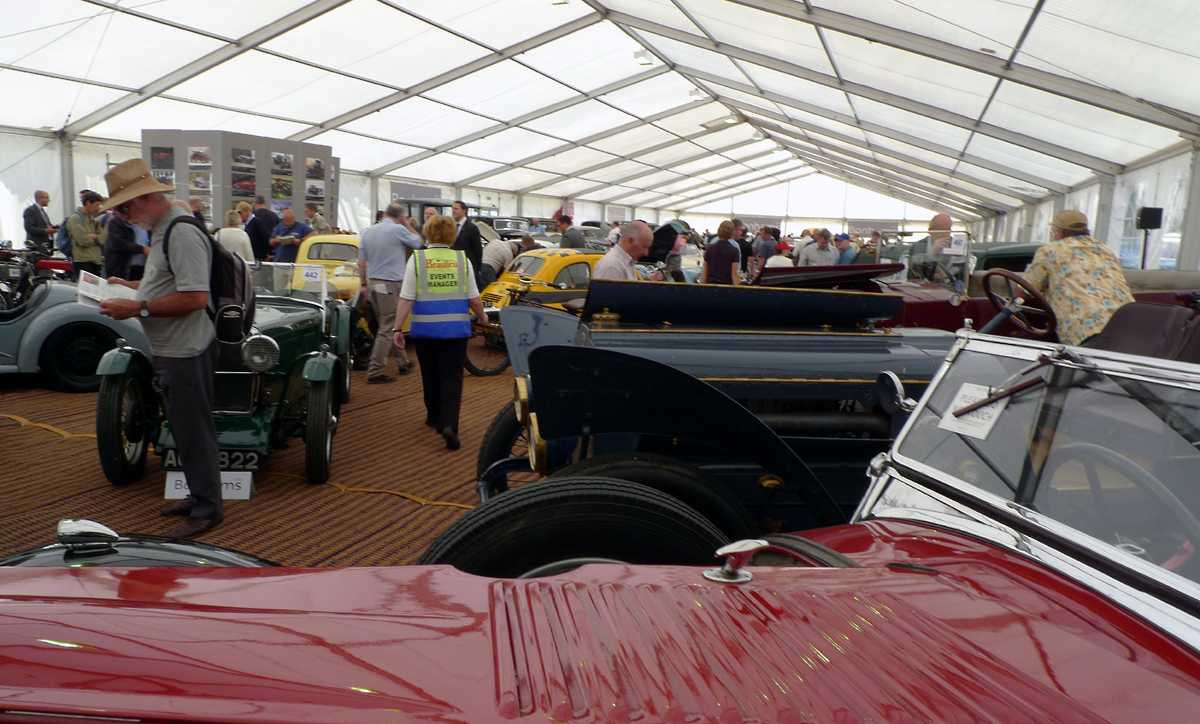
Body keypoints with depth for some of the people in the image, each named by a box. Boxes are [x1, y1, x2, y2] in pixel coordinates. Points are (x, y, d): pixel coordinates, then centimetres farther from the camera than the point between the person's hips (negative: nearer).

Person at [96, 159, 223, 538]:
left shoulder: (182, 233, -20)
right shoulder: (161, 230, 12)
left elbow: (195, 296, -27)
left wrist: (137, 308, -23)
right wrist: (131, 285, 14)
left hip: (185, 352, -10)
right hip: (169, 350, 10)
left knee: (193, 431, 0)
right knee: (183, 428, 18)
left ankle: (208, 509, 12)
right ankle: (198, 495, 31)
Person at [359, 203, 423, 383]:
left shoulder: (368, 231, 9)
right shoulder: (398, 229, -10)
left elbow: (361, 262, 10)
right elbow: (418, 242, 6)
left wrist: (364, 284, 17)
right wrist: (408, 225, 16)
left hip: (373, 282, 7)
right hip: (392, 284, -7)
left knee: (392, 324, 19)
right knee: (387, 328, -4)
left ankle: (403, 361, 28)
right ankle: (375, 371, -5)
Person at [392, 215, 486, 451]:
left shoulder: (417, 259, -2)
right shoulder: (462, 259, 1)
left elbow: (406, 299, -5)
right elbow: (474, 299, 3)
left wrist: (398, 328, 0)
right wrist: (482, 316, 22)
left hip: (426, 328, 0)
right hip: (456, 328, 0)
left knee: (431, 375, 19)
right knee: (452, 377, 3)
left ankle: (435, 417, 36)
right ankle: (449, 425, -14)